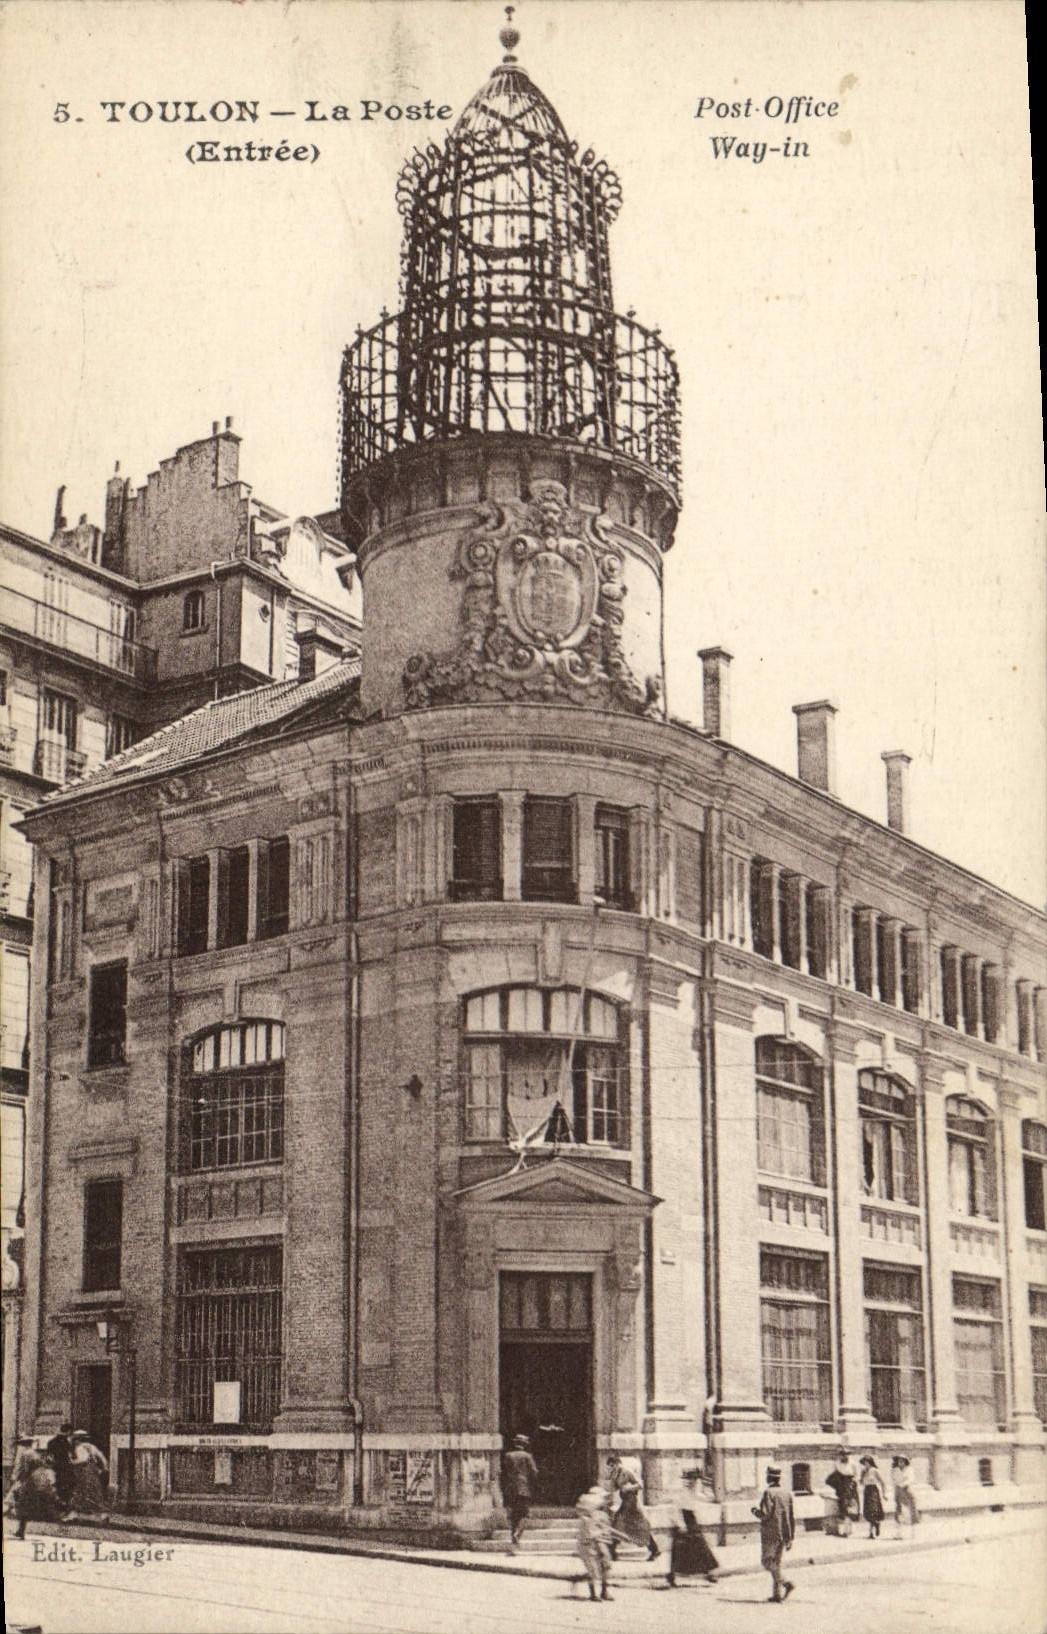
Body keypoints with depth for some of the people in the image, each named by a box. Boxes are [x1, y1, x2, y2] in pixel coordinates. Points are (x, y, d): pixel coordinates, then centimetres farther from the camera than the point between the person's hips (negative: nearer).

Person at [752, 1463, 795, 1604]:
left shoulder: (768, 1493, -11)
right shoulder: (786, 1494, 10)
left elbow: (765, 1514, -19)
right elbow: (791, 1519, 11)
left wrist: (755, 1511, 3)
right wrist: (791, 1538, 15)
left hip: (770, 1534, -7)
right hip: (784, 1534, 7)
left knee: (767, 1562, -1)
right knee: (776, 1563, 13)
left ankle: (785, 1584, -18)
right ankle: (777, 1594, 12)